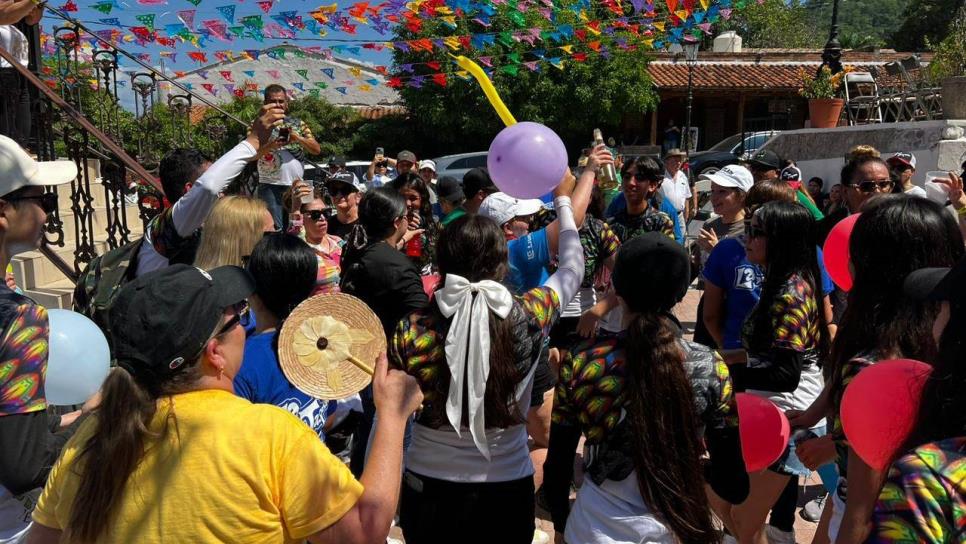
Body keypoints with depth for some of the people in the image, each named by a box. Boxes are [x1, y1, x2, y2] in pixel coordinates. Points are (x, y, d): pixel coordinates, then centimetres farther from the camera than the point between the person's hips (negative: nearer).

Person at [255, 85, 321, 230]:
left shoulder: (298, 123, 12)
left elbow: (317, 150, 6)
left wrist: (297, 138, -10)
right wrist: (271, 145, -22)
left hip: (297, 185, 3)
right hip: (270, 186, -3)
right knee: (275, 228, -11)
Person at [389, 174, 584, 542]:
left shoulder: (411, 331, -18)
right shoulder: (528, 319, -16)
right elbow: (573, 267, 4)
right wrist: (563, 199, 18)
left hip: (428, 488, 1)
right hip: (507, 489, 0)